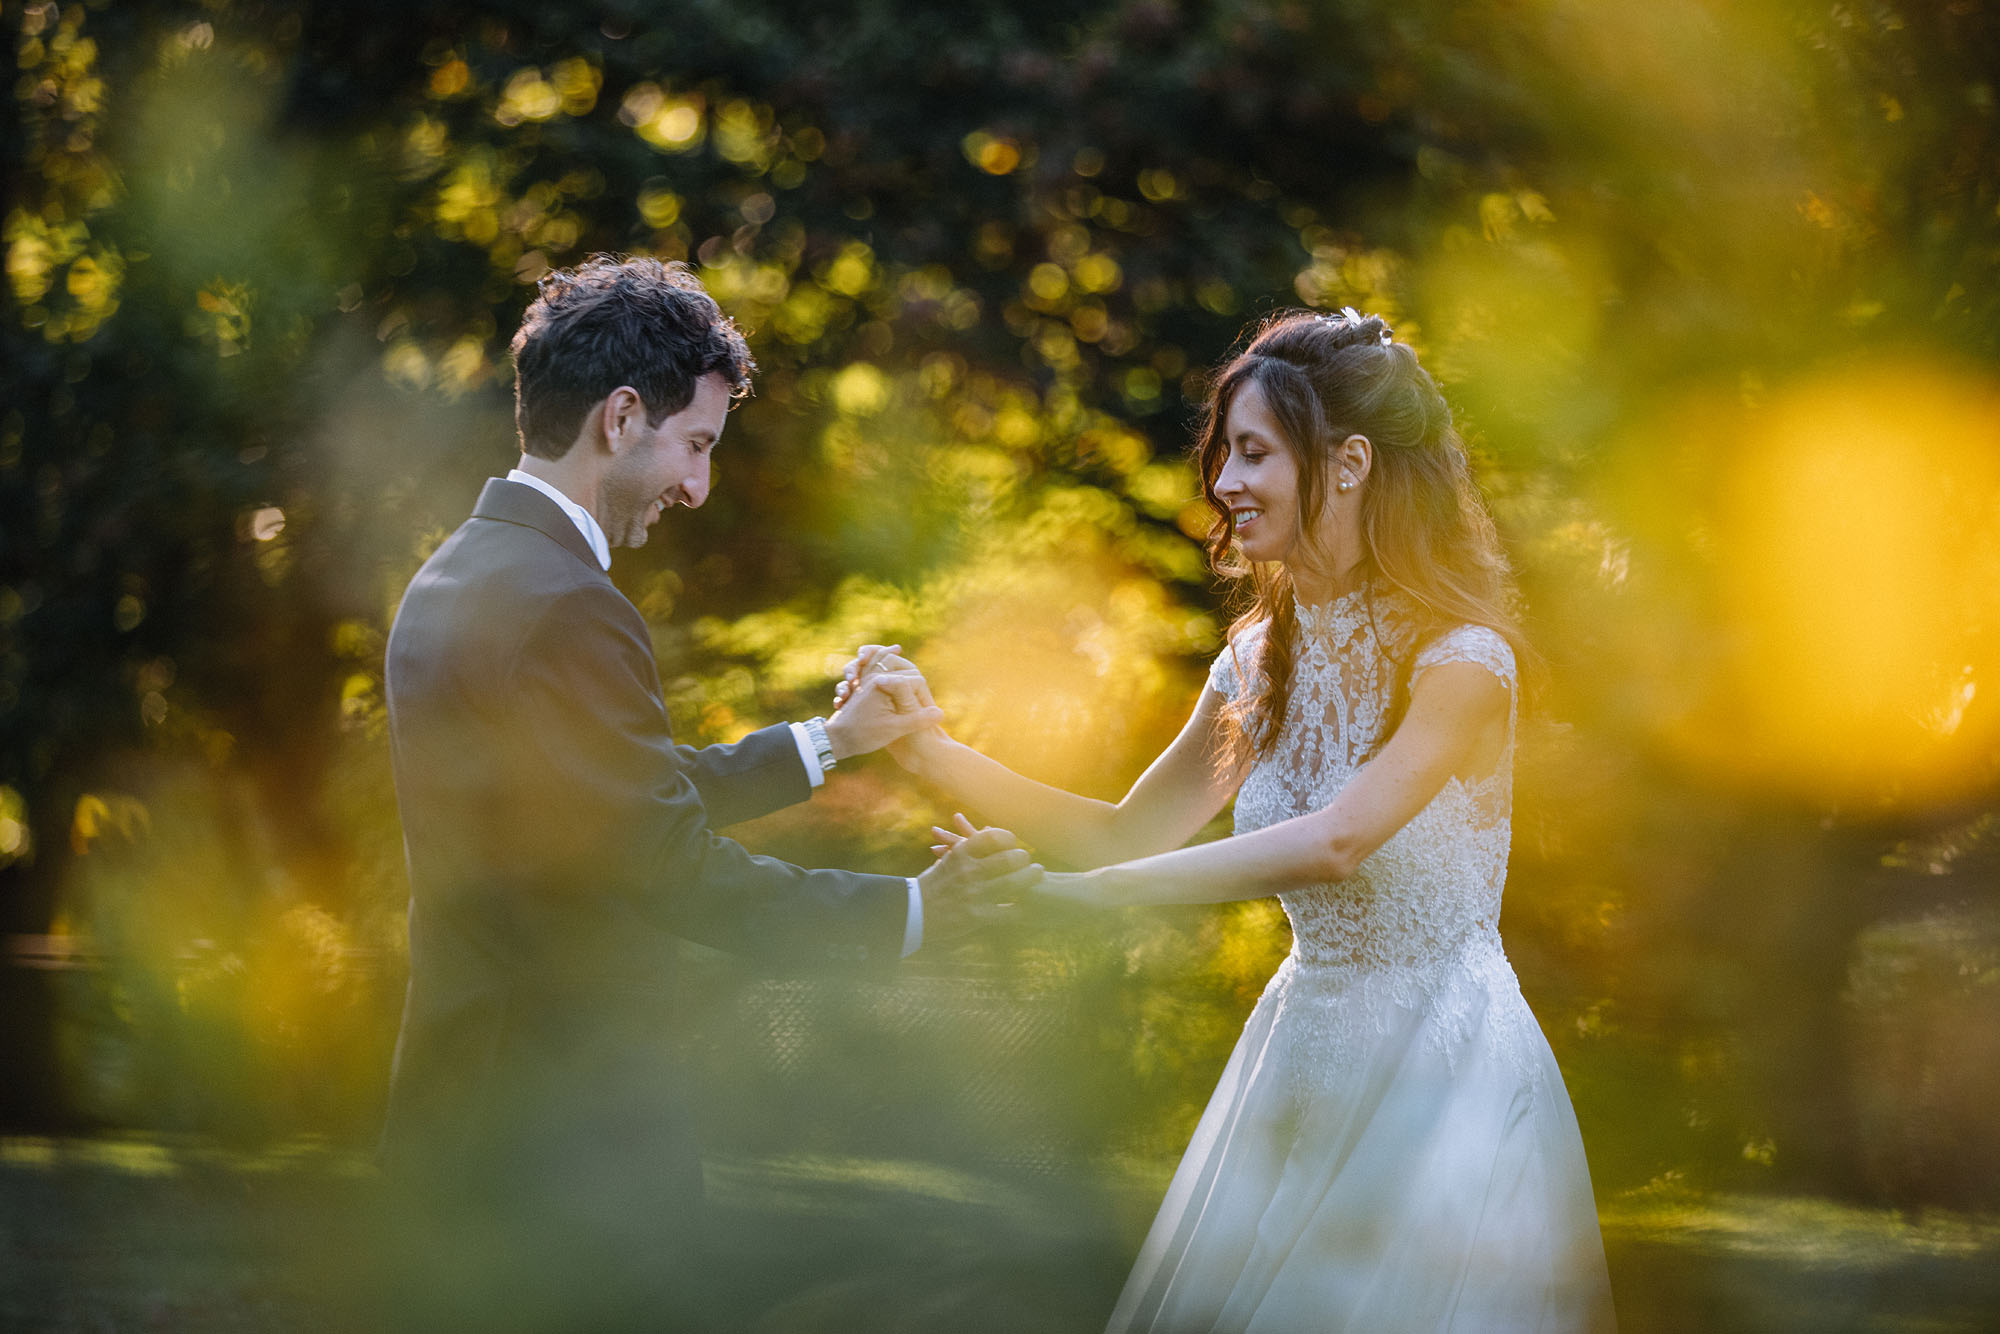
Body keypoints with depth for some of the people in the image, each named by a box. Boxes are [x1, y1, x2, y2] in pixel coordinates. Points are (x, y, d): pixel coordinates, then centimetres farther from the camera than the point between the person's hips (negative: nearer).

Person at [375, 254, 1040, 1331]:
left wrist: (825, 743, 21)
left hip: (462, 1110, 10)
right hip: (569, 1131, -10)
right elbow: (676, 868, -18)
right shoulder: (565, 609, -20)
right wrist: (911, 910, -10)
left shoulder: (455, 579, 11)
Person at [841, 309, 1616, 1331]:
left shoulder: (1457, 659, -16)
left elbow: (1338, 840, -29)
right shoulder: (1265, 654, 6)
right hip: (1304, 1049, 7)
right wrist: (932, 752, -5)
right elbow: (1133, 832, 8)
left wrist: (1071, 892, -31)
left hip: (1442, 1073, -7)